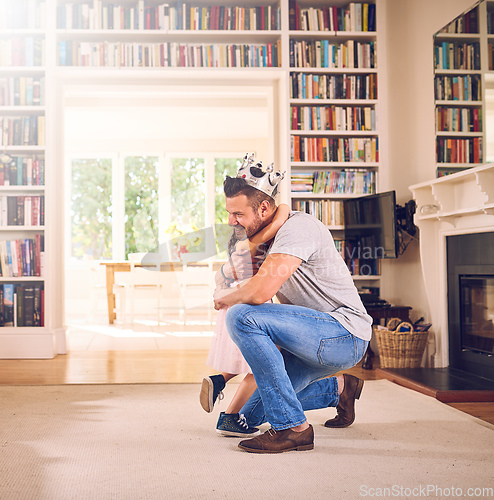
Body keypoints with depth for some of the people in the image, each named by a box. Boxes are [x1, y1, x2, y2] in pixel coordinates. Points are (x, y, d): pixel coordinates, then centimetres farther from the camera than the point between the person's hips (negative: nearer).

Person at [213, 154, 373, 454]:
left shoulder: (297, 227, -19)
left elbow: (261, 291, -31)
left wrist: (224, 298, -11)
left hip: (345, 334, -10)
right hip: (322, 339, 10)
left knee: (242, 317, -28)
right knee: (251, 415, 15)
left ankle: (292, 428, -20)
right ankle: (339, 389, 30)